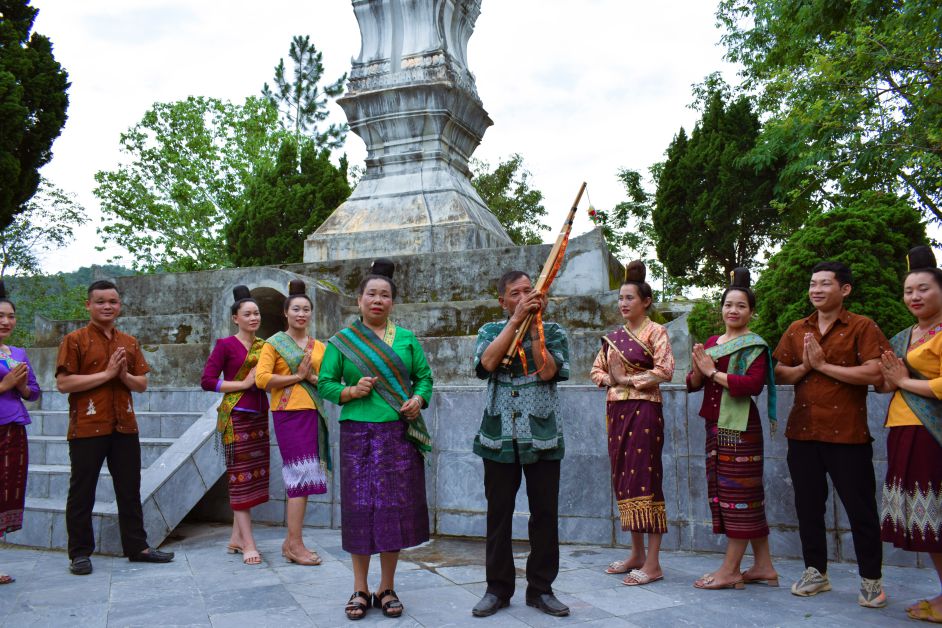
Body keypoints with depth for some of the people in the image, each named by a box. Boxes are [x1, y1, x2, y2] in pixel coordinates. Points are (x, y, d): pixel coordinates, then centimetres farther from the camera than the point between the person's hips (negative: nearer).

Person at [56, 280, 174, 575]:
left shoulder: (130, 342, 12)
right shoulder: (75, 340, -3)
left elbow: (142, 384, 11)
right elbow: (63, 383, -12)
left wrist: (125, 376, -10)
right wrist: (107, 373, -16)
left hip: (124, 426, 5)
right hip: (87, 428, -5)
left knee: (130, 490, 11)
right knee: (82, 492, 5)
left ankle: (137, 546, 20)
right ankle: (80, 553, 17)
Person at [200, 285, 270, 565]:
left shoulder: (264, 346, 11)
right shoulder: (226, 345, -4)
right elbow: (207, 381, -10)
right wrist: (244, 383, -13)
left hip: (259, 416, 6)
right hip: (236, 416, -6)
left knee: (255, 476, 8)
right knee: (241, 477, -4)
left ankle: (236, 537, 20)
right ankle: (248, 543, -1)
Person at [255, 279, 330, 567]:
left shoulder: (319, 346, 15)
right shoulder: (274, 343, 1)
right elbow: (262, 378, -11)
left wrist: (312, 377, -7)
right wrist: (296, 377, -9)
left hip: (312, 413, 6)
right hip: (289, 413, -5)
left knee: (300, 478, 9)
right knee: (301, 474, -8)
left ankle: (291, 541, 19)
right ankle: (295, 545, 0)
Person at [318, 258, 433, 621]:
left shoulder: (407, 339, 9)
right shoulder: (341, 341, 6)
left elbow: (424, 377, 10)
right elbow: (325, 383, 6)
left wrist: (419, 399, -9)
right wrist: (351, 392, -12)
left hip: (400, 434, 1)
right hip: (358, 433, -1)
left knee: (395, 508, 3)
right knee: (359, 508, 2)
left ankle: (387, 588, 18)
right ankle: (360, 590, 17)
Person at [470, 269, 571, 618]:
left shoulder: (553, 332, 6)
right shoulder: (490, 331, 8)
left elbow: (548, 371, -11)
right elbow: (488, 362, -14)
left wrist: (535, 324, -10)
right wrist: (516, 319, -14)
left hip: (543, 437, 0)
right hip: (499, 436, 0)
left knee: (545, 515, 4)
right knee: (499, 515, 6)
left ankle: (541, 588, 18)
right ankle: (498, 588, 18)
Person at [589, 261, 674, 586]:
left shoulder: (655, 331, -4)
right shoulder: (614, 336, 15)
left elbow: (664, 371, -15)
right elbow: (596, 370, 17)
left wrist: (627, 379, -11)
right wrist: (609, 379, -4)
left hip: (644, 410, -7)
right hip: (617, 411, 7)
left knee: (645, 480, -6)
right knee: (624, 479, 10)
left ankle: (652, 562, 1)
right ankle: (636, 553, 21)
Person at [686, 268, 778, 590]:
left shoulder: (754, 345, -6)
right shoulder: (712, 342, 14)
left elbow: (753, 384, -22)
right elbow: (692, 384, 12)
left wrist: (714, 372, -16)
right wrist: (698, 369, -10)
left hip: (739, 427, -8)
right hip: (715, 425, 8)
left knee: (738, 492, -2)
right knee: (748, 497, 13)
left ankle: (730, 570, 5)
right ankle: (764, 566, 23)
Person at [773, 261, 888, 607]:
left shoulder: (862, 327, -4)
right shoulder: (796, 329, 11)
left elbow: (874, 373, -17)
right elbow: (779, 374, 9)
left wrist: (823, 365, -15)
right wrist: (804, 366, -11)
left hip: (847, 434, -5)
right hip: (803, 431, 5)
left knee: (860, 507, 4)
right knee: (808, 505, 12)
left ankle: (871, 579, 19)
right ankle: (815, 571, 26)